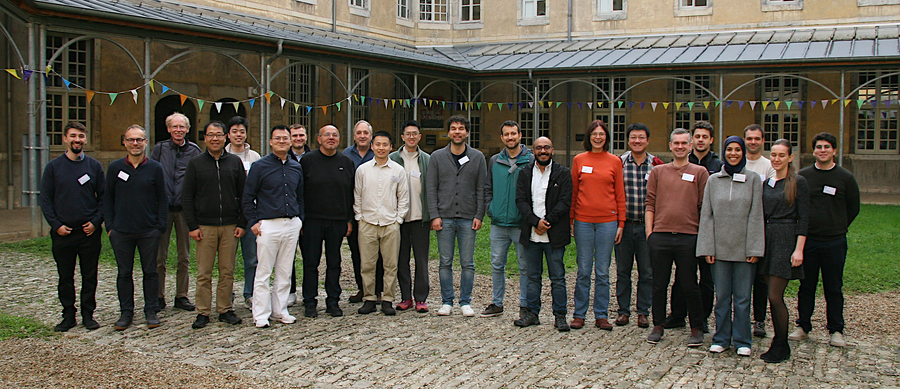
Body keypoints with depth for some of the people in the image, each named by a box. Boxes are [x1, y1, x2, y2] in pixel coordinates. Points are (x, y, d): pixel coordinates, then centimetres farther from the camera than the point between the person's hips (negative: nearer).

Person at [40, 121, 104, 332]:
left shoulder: (94, 166, 5)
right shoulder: (53, 166, 2)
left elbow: (103, 197, 7)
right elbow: (45, 200, 3)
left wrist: (96, 221, -6)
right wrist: (56, 225, -7)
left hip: (89, 233, 0)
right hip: (62, 233, 0)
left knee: (90, 277, 5)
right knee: (65, 277, 8)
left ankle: (88, 314, 16)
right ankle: (68, 316, 18)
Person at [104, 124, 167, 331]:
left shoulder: (155, 168, 2)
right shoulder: (115, 167, 4)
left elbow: (162, 199, 5)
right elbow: (107, 198, 8)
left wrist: (161, 226, -3)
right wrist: (109, 226, 0)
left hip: (149, 232, -1)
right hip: (121, 232, 1)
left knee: (150, 272, 6)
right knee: (124, 273, 8)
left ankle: (151, 311, 17)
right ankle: (126, 312, 19)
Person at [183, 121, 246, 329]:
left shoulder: (235, 162, 9)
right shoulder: (196, 163, 5)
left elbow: (243, 195, 10)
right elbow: (187, 197, 3)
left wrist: (242, 223, 2)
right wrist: (192, 226, -5)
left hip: (230, 226, 1)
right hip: (205, 226, -1)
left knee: (227, 271, 5)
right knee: (204, 273, 2)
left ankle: (225, 310, 15)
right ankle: (203, 312, 10)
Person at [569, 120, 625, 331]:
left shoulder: (615, 161, 5)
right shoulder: (579, 160, 6)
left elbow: (620, 194, 6)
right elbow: (573, 192, 9)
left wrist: (621, 223, 2)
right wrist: (570, 220, 5)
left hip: (607, 221, 0)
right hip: (583, 221, 0)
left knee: (603, 271, 5)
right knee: (583, 271, 4)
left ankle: (601, 315, 14)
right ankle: (579, 314, 13)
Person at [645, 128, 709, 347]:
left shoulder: (700, 172, 7)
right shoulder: (658, 172, 11)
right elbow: (650, 204, 9)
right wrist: (649, 232, 2)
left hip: (689, 236, -2)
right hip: (660, 236, 2)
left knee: (690, 286, 3)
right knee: (659, 285, 8)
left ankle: (696, 329, 15)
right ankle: (658, 326, 20)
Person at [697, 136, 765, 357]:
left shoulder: (753, 179, 3)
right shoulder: (713, 180, 7)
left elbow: (756, 215, -1)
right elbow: (706, 215, 5)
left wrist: (754, 248, -6)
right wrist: (707, 248, -2)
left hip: (743, 248, -1)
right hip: (720, 248, 1)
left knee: (742, 297, 4)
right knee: (722, 297, 6)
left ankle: (742, 341, 15)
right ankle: (721, 339, 17)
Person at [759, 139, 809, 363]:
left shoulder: (798, 182, -4)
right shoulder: (766, 183, 13)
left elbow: (804, 218, -7)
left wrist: (799, 249, -14)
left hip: (786, 239, -6)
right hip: (766, 239, 6)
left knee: (775, 296, -8)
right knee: (774, 297, 9)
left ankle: (782, 347, 6)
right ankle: (778, 344, 18)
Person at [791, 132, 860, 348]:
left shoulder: (845, 177, 1)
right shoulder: (803, 175, 4)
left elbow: (853, 208, 10)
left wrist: (838, 227, 10)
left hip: (835, 241, -1)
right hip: (808, 240, 1)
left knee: (833, 288, 5)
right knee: (806, 286, 8)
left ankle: (836, 331, 15)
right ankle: (803, 327, 17)